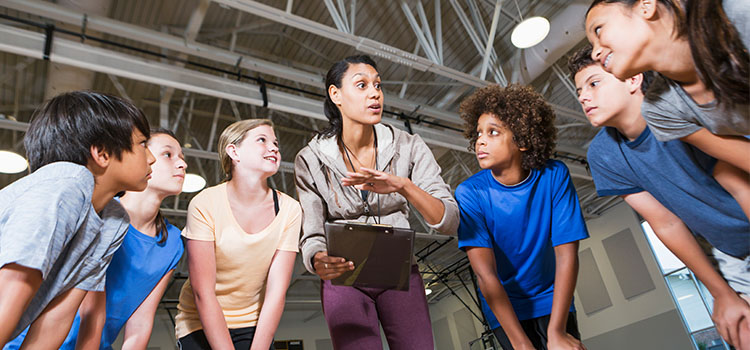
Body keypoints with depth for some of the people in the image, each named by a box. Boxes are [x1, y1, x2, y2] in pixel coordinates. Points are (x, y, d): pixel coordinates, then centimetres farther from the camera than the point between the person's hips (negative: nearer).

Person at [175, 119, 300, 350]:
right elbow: (203, 294, -16)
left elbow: (276, 293, -11)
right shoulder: (205, 205, -15)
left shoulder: (288, 210, -9)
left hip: (254, 325, 2)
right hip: (200, 324, -1)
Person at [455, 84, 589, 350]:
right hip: (504, 308, -1)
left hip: (553, 300, 1)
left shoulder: (554, 176, -14)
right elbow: (485, 274, -22)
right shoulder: (469, 193, -19)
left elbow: (566, 255, -15)